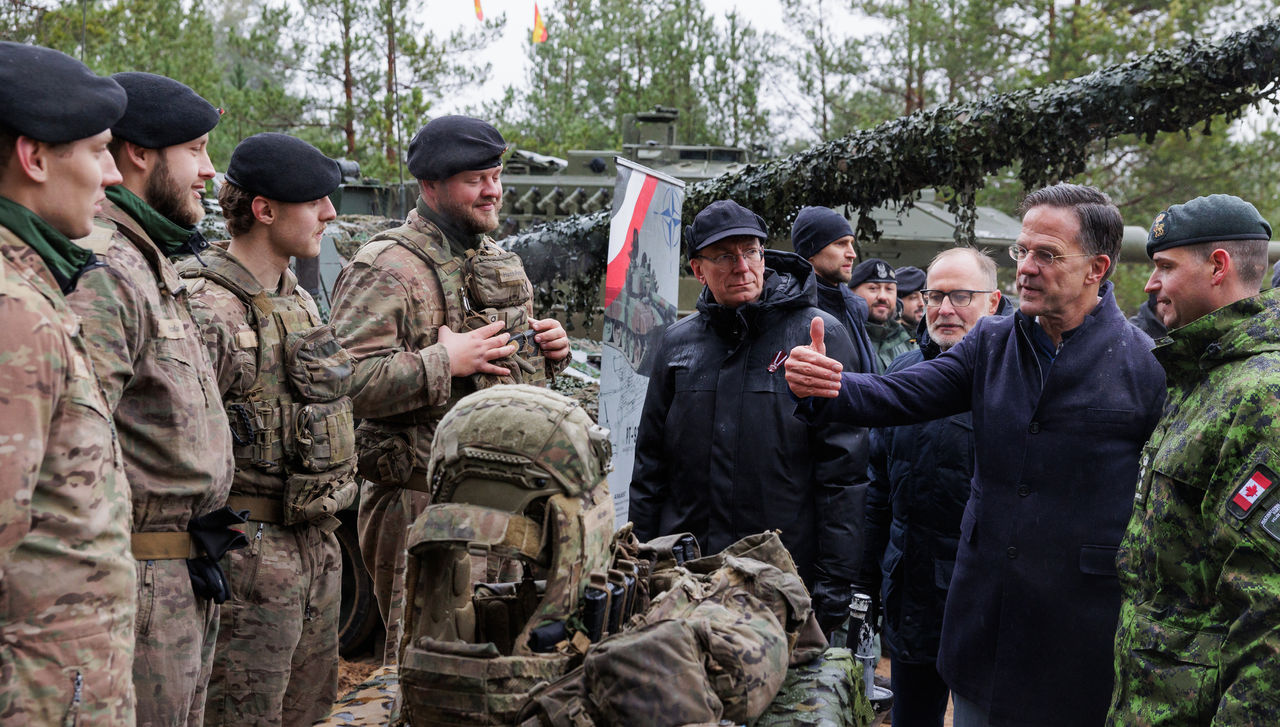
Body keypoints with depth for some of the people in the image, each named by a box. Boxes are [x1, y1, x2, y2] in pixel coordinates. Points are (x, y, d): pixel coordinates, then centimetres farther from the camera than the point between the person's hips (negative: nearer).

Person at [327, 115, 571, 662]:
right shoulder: (385, 268, -11)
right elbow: (344, 381, -22)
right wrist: (445, 362, -22)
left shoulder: (499, 263, 17)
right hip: (421, 498, -8)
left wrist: (551, 351, 9)